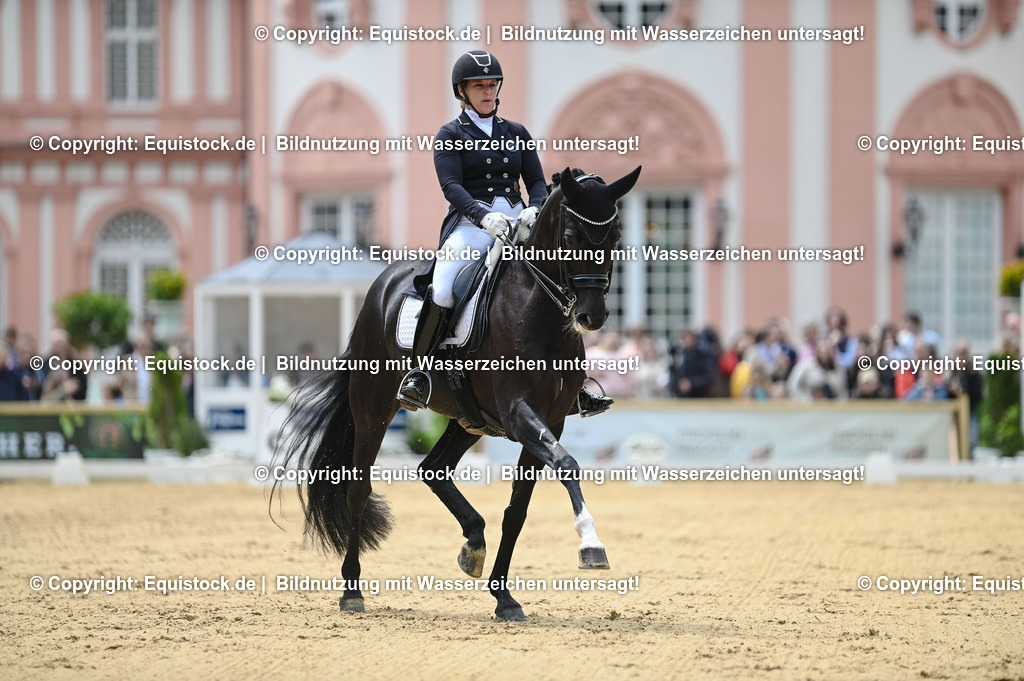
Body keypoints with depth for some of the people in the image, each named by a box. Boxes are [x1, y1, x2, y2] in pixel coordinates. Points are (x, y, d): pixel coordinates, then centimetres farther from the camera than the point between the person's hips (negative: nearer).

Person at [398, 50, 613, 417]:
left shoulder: (517, 133, 19)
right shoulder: (451, 135, 6)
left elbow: (537, 182, 13)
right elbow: (451, 186, -9)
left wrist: (534, 208, -12)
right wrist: (483, 215, -28)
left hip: (517, 224, 5)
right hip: (469, 224, -5)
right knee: (442, 291, -34)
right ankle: (417, 372, -22)